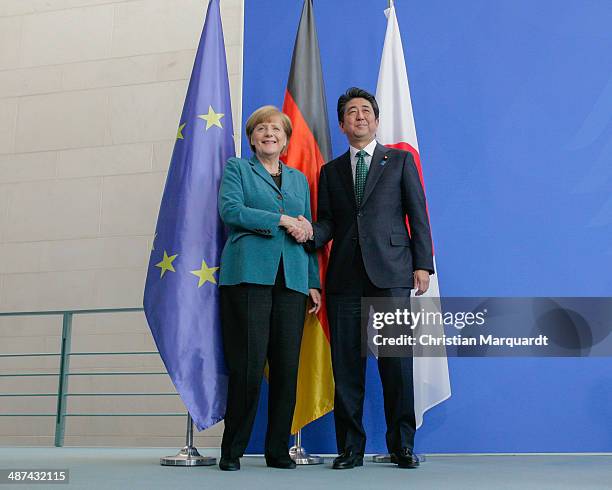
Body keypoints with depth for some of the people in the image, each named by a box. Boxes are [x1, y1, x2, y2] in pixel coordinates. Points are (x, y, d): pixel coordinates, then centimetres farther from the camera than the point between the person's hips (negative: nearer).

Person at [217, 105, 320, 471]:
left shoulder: (299, 179, 24)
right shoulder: (237, 168, 13)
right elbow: (230, 210, -5)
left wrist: (314, 283, 12)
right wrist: (282, 220, -8)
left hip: (292, 279, 4)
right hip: (249, 275, -4)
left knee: (287, 367, 1)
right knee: (249, 365, -8)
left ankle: (279, 450, 12)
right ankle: (233, 450, 5)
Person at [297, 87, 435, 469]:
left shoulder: (400, 161, 13)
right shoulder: (331, 171, 20)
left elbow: (417, 215, 7)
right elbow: (328, 222, 12)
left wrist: (422, 264, -3)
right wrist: (310, 233, -11)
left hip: (390, 274, -2)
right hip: (345, 277, 3)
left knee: (397, 362, -2)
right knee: (346, 365, 2)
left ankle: (402, 445, 9)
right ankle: (350, 448, 11)